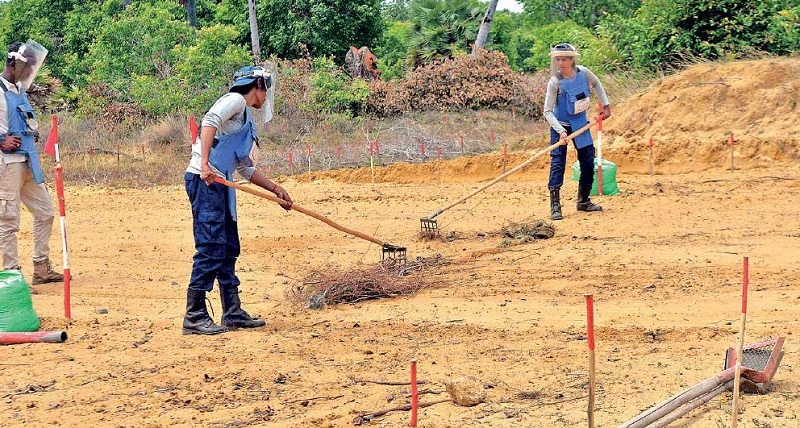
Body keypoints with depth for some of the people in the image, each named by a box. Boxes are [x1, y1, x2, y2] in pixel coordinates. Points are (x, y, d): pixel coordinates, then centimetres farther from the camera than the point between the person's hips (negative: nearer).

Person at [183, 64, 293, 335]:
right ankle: (194, 317, -11)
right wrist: (205, 164, -28)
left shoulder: (246, 120, 26)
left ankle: (233, 313, 20)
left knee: (229, 249, 13)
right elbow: (210, 121, -19)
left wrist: (275, 189, 31)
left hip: (220, 184, 10)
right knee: (211, 249, -12)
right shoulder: (235, 100, -1)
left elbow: (246, 168, 31)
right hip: (205, 181, -10)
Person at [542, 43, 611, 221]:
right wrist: (561, 131, -32)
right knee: (557, 164, -13)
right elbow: (547, 111, -21)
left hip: (580, 124, 5)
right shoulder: (555, 82, -22)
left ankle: (583, 201, 22)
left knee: (588, 162, 7)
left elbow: (596, 84, 13)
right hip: (560, 126, -5)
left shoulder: (583, 73, -11)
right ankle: (555, 206, -12)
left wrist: (605, 105, 11)